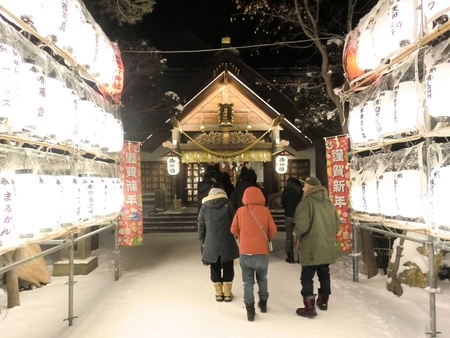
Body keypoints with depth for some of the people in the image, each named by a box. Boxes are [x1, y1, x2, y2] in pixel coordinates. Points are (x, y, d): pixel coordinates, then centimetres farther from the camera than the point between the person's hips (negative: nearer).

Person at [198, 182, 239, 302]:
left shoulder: (204, 206, 2)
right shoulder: (227, 203, -3)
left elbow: (201, 224, 5)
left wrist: (203, 240, 13)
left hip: (211, 242, 1)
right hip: (227, 241, -1)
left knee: (215, 267, 12)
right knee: (227, 267, 10)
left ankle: (219, 293, 20)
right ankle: (227, 294, 16)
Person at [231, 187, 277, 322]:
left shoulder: (240, 211, -1)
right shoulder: (265, 211, -3)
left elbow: (234, 229, 5)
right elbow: (273, 230, 0)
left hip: (245, 252, 0)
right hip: (262, 252, 1)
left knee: (248, 282, 10)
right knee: (262, 279, 22)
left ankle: (250, 310, 10)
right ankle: (263, 303, 34)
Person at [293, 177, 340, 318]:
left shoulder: (307, 201, -14)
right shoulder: (328, 202, 10)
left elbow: (302, 224, -21)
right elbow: (337, 222, 12)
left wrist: (298, 235, -2)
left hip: (311, 245, -7)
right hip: (327, 244, 7)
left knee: (307, 276, 0)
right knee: (324, 273, 20)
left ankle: (309, 307, 0)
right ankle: (323, 301, 33)